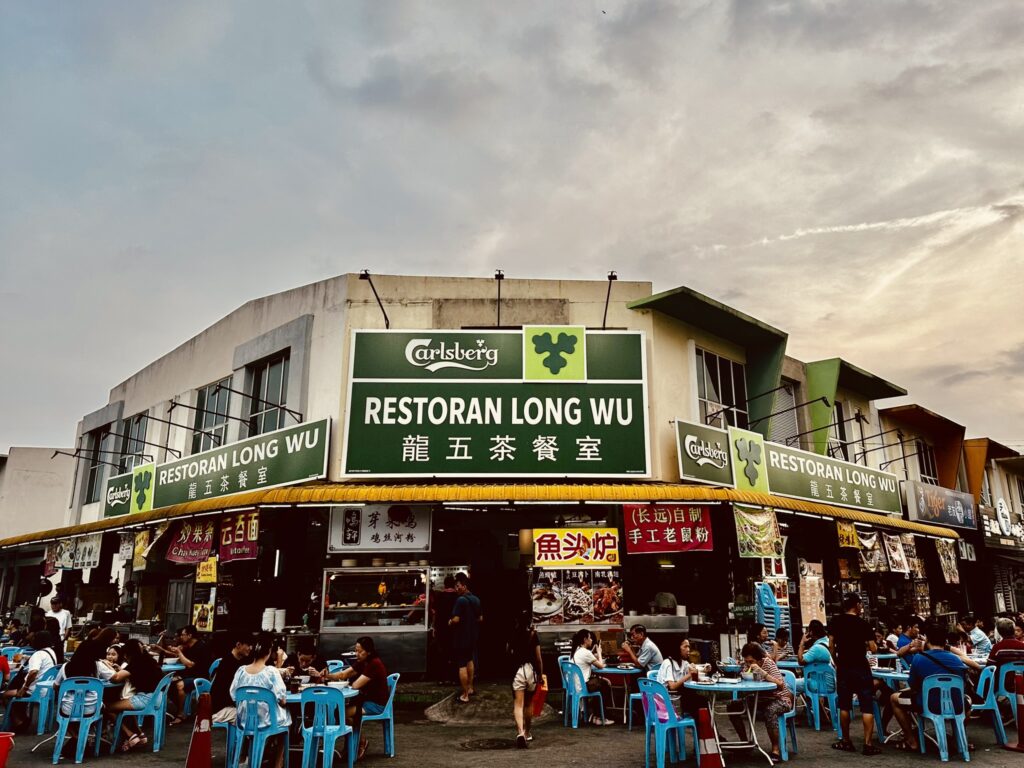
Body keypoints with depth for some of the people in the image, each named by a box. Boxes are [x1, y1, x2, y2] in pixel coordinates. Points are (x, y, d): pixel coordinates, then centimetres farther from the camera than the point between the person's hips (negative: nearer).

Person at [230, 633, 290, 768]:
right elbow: (281, 701, -14)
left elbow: (234, 697, 3)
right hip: (266, 720, -4)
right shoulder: (272, 671, -20)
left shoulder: (241, 670, -8)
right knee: (285, 715, 28)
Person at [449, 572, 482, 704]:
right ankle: (470, 688, 36)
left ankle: (465, 695, 5)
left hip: (461, 637, -8)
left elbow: (456, 619, -25)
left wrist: (450, 622, -5)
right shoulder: (476, 599, 5)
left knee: (462, 665, 0)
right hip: (473, 636, 8)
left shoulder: (461, 600, -21)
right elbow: (480, 619, 12)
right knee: (470, 661, 25)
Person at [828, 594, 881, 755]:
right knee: (867, 707, 1)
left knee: (844, 706, 9)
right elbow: (873, 649, -7)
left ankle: (846, 741, 15)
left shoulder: (835, 621, 1)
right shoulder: (864, 624, -7)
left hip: (843, 668, 3)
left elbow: (831, 645, -1)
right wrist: (866, 644, 14)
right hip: (861, 668, -3)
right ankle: (868, 744, -1)